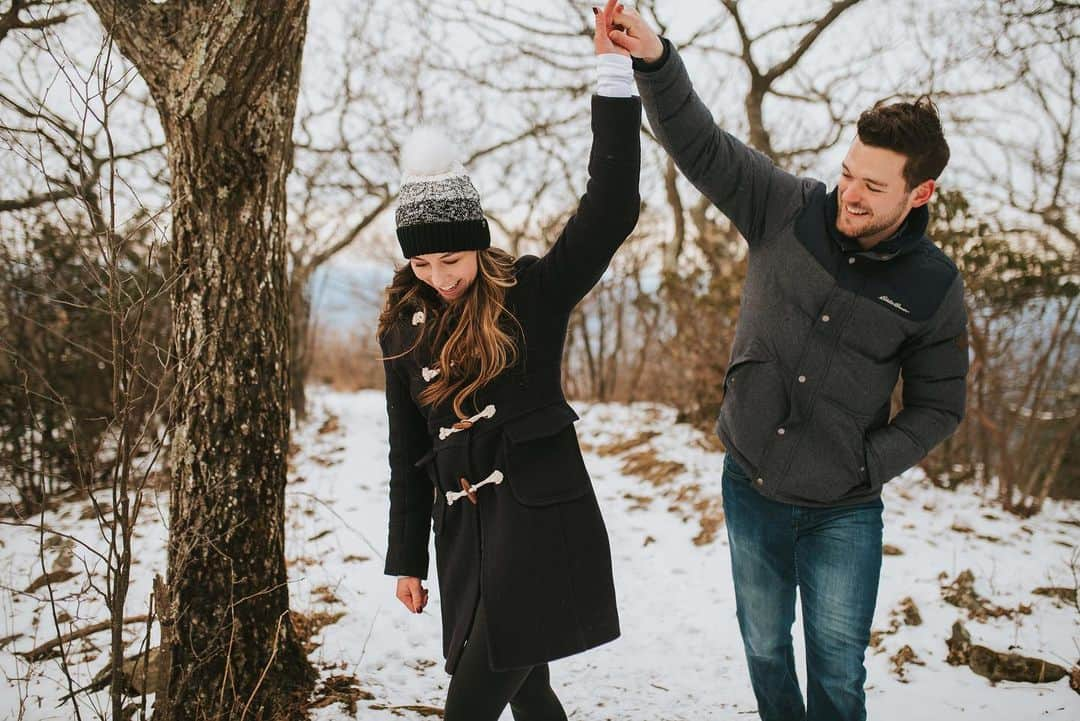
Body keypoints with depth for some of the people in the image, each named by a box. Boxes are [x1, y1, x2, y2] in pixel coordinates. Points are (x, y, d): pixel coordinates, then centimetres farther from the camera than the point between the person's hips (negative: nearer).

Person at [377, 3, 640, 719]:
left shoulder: (535, 293, -4)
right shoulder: (406, 325, 9)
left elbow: (612, 209, -16)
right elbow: (409, 452, 13)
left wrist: (615, 71, -19)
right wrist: (408, 559, 14)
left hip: (538, 519, -5)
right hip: (462, 531, 5)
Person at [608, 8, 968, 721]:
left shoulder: (934, 286, -10)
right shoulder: (788, 211, -9)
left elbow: (938, 406, 0)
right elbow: (698, 143, -13)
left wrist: (871, 464, -12)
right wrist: (655, 60, -28)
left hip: (844, 514, -1)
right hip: (752, 490, 2)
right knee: (765, 648, 19)